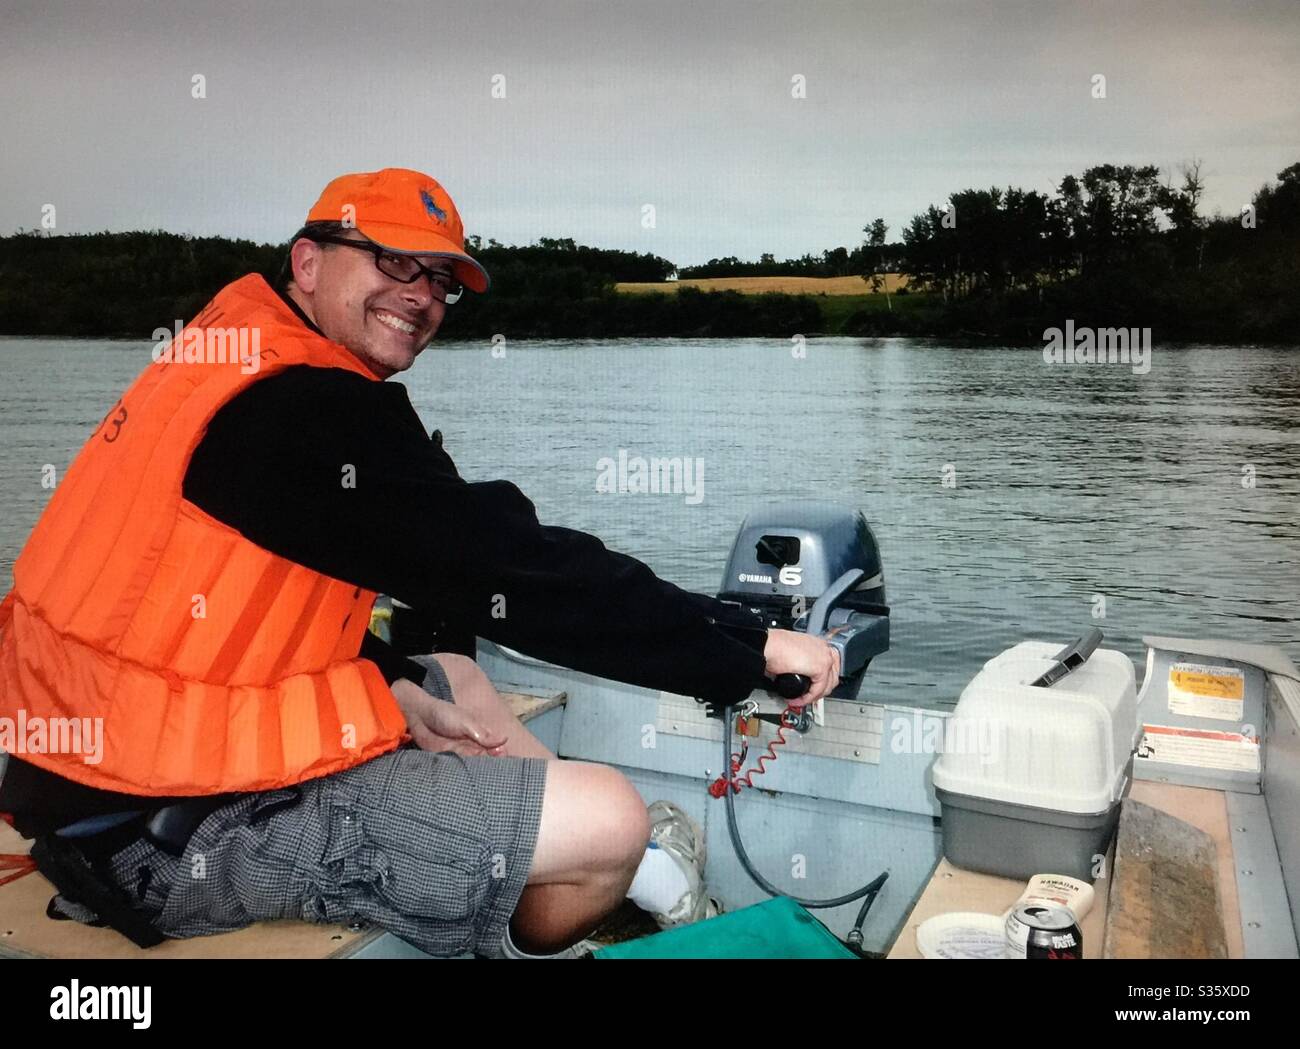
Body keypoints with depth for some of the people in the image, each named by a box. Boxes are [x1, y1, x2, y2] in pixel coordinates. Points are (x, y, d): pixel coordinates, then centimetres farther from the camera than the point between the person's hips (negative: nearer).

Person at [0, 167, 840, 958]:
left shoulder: (229, 366, 9)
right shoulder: (312, 414, -22)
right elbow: (521, 571, -24)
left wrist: (401, 693, 5)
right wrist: (752, 646, -16)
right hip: (179, 833, -11)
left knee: (454, 677, 24)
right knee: (608, 819, -10)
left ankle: (638, 865, 31)